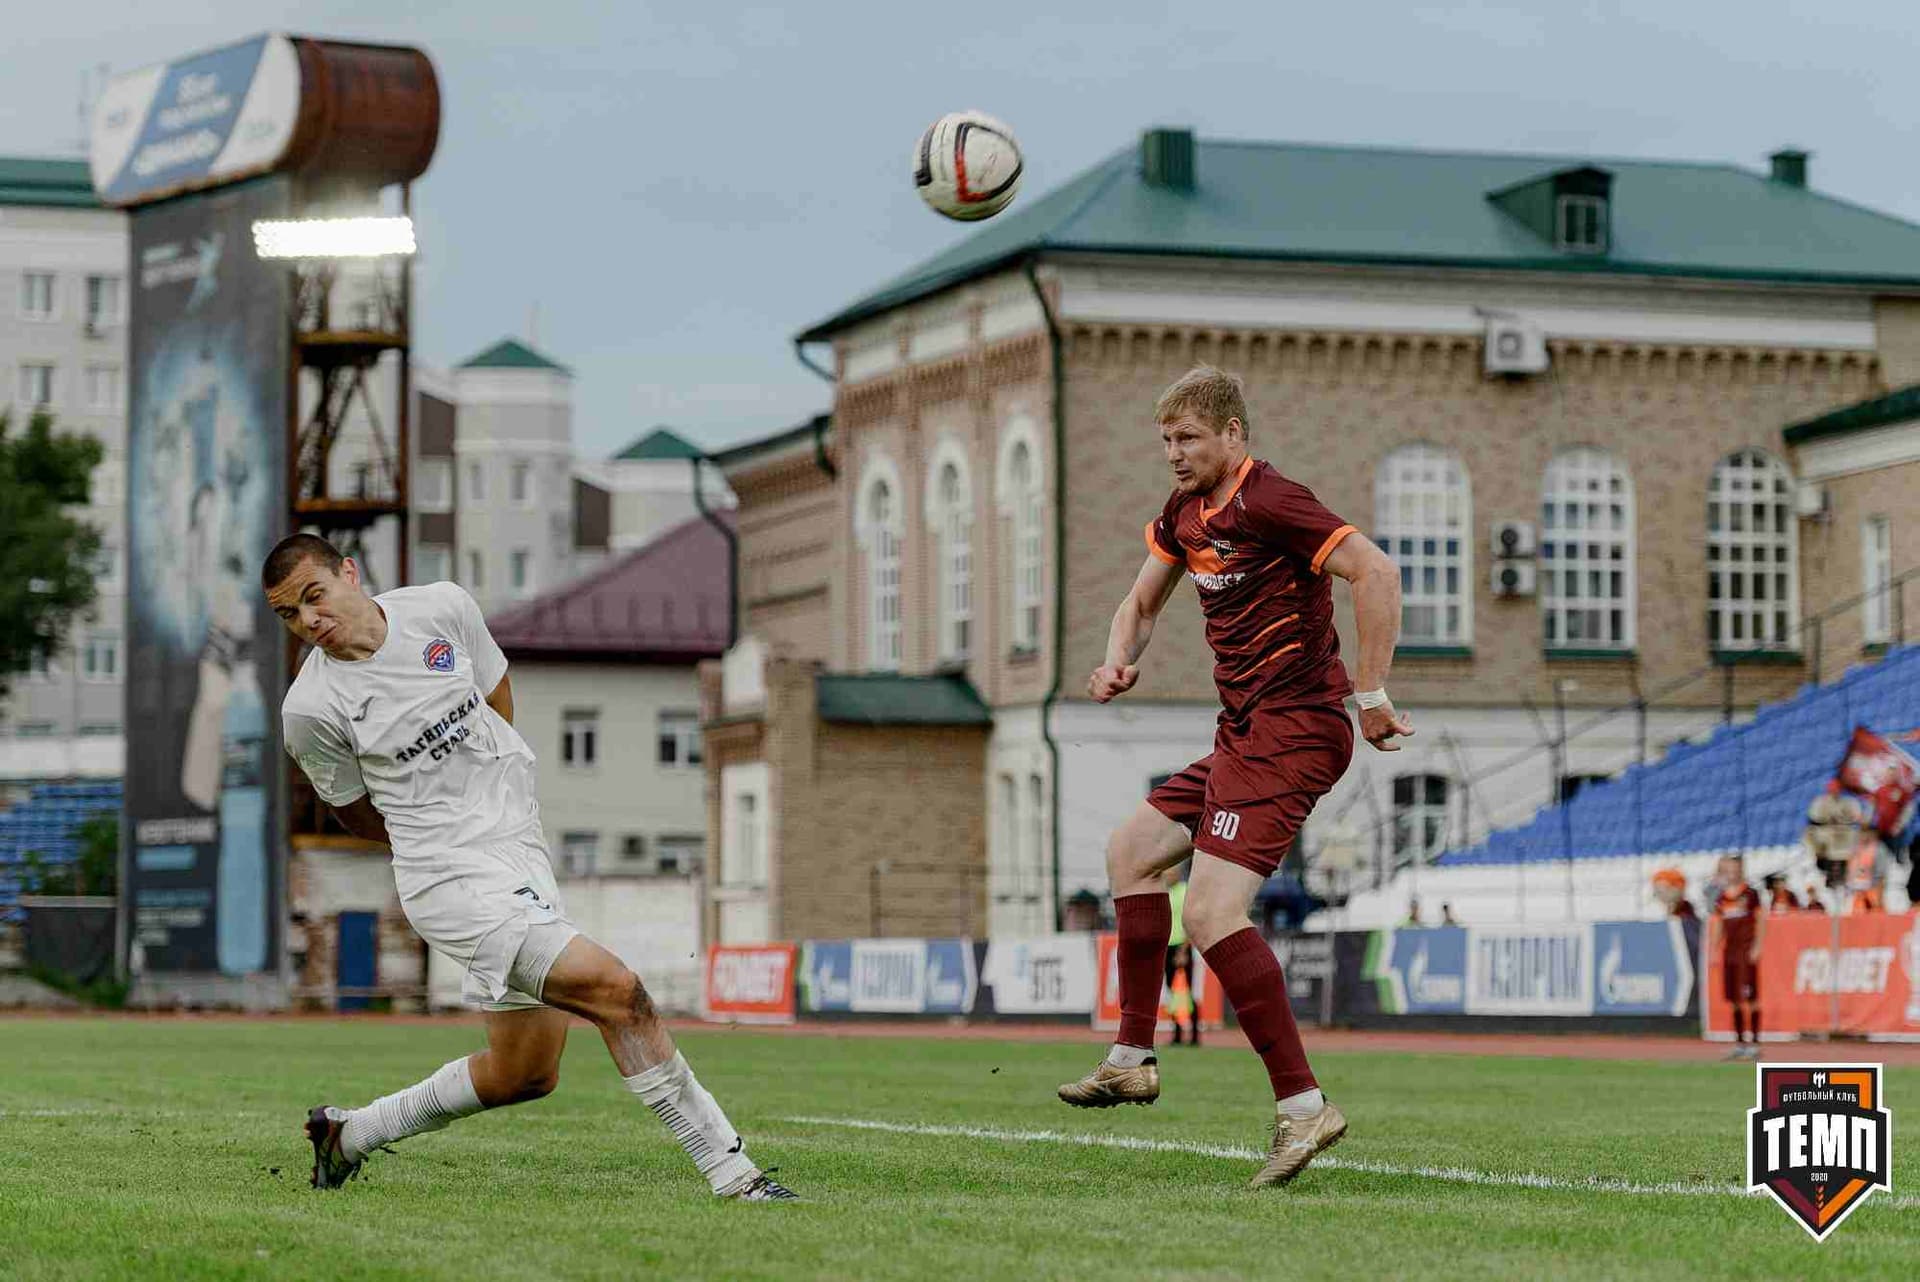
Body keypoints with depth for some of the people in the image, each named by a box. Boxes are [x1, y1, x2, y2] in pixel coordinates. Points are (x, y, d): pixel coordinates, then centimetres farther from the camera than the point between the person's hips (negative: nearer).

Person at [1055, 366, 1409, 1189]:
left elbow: (1376, 574, -23)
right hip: (1242, 734, 11)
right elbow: (1141, 604, 27)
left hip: (1293, 730, -11)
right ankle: (1133, 1060, 24)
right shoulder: (1184, 515, 13)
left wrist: (1372, 695, -22)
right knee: (1133, 850, 20)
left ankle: (1302, 1106, -18)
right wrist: (1118, 662, 6)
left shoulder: (1268, 503, -16)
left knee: (1211, 914, -19)